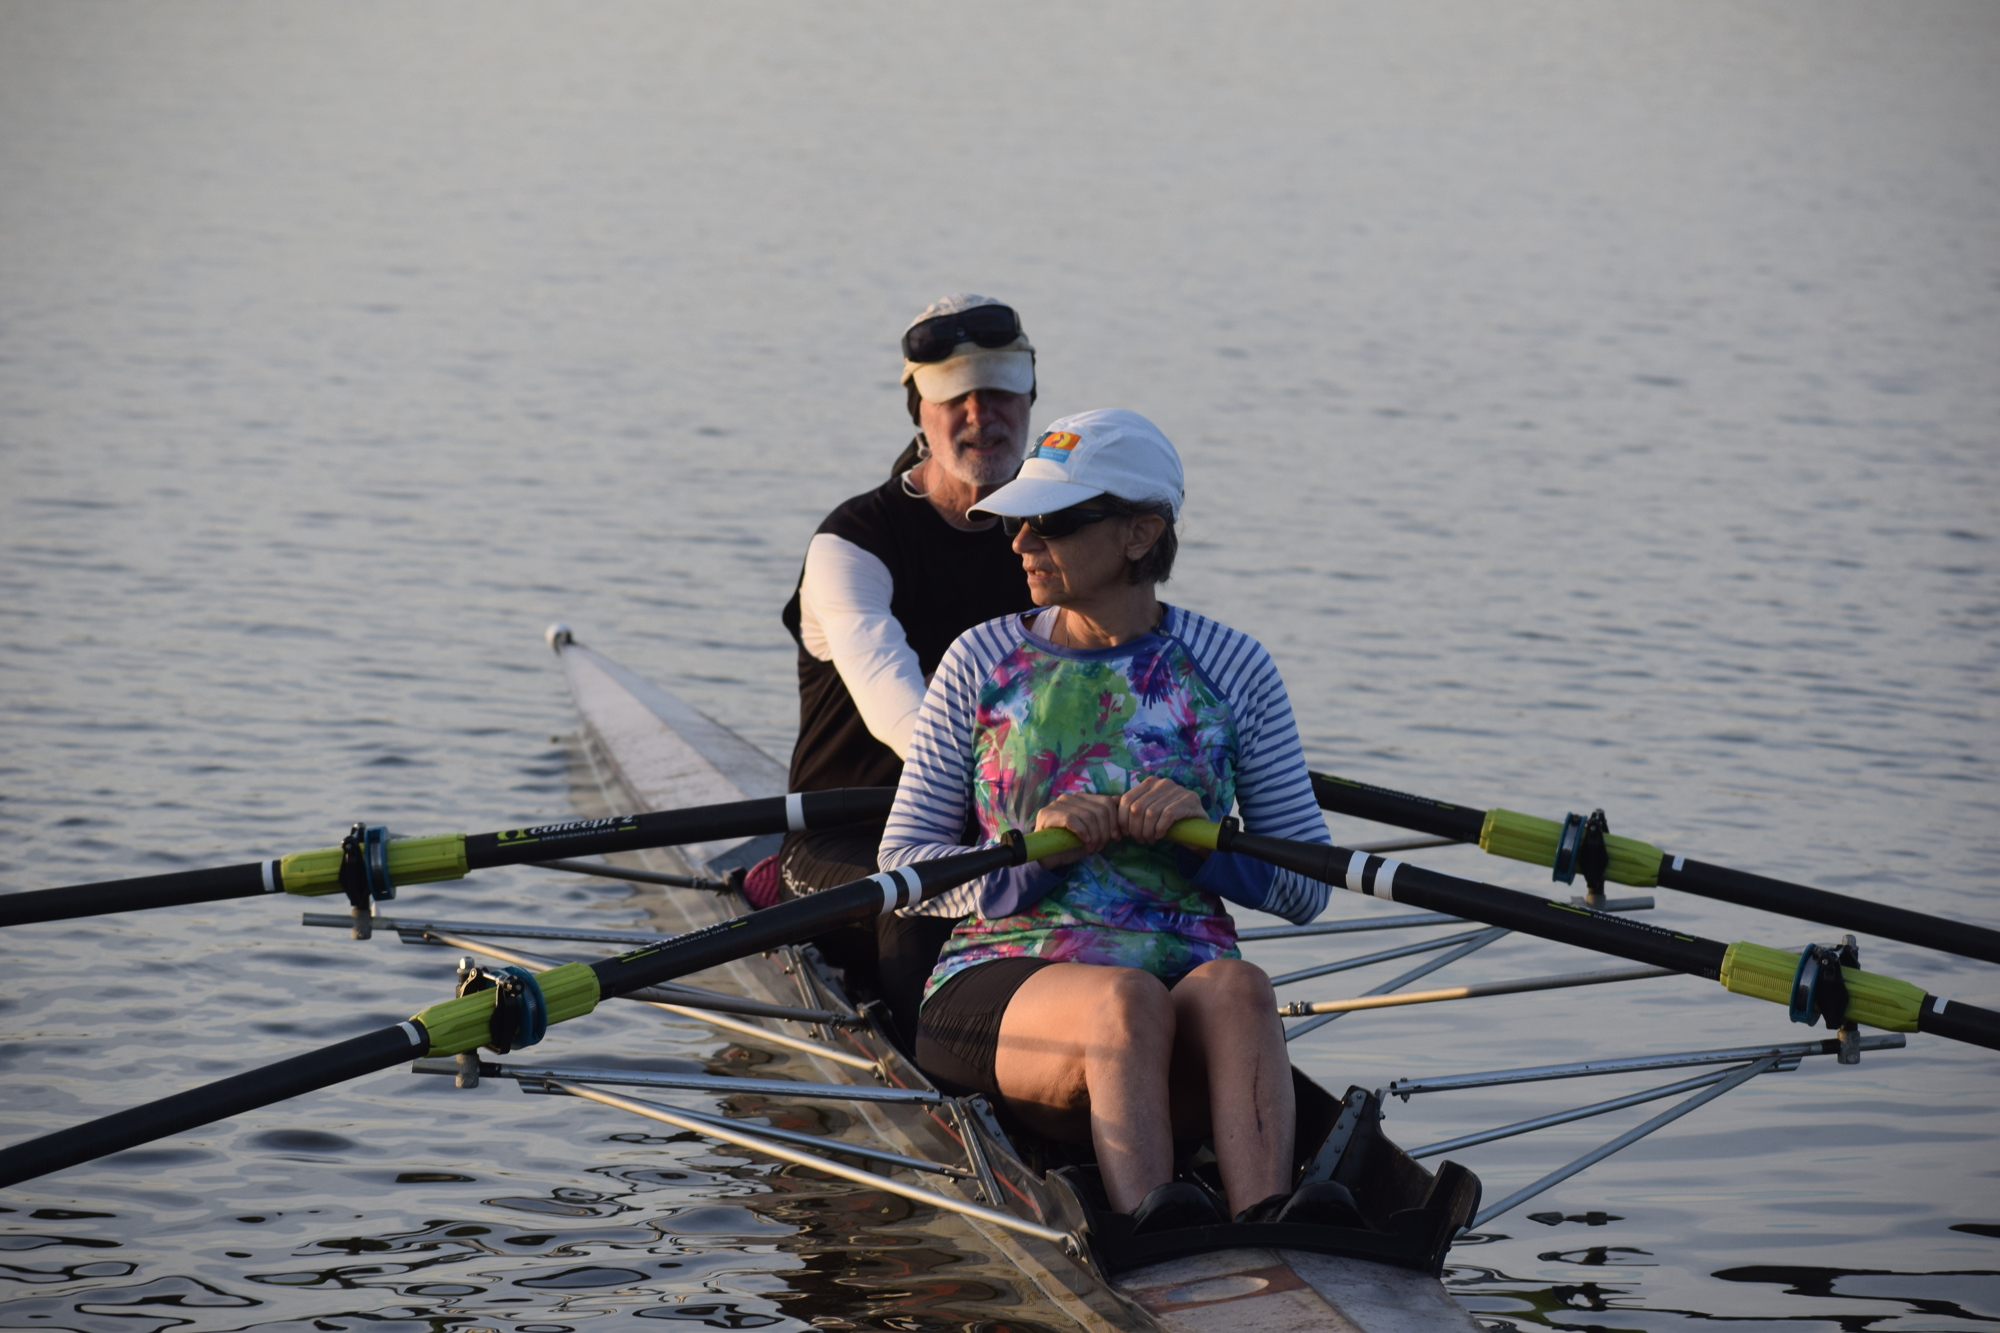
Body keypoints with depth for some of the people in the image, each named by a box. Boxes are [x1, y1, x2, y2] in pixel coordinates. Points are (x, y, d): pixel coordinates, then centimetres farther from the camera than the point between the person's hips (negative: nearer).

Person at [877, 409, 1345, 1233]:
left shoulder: (1230, 668, 11)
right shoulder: (983, 661, 11)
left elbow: (1308, 888, 10)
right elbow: (902, 866, 7)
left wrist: (1202, 836, -10)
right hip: (1004, 976, -1)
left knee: (1236, 987, -35)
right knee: (1127, 997, -36)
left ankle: (1266, 1225, -57)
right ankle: (1150, 1224, -59)